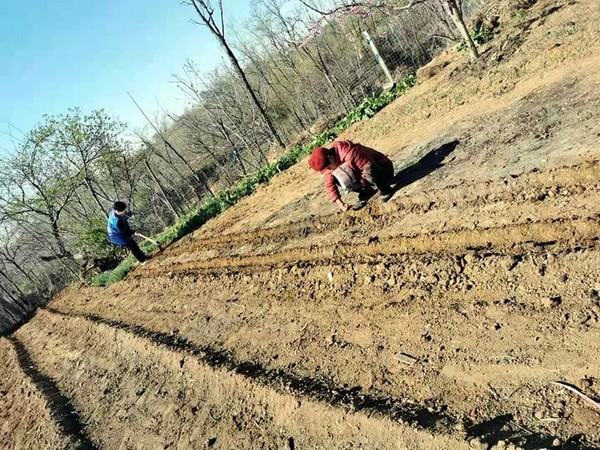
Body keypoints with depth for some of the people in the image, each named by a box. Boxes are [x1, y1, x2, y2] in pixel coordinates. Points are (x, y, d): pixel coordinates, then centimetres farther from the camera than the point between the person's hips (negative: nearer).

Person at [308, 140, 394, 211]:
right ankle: (368, 191, 6)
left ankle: (385, 191, -12)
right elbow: (329, 185, -4)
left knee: (369, 172, -41)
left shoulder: (349, 153, -34)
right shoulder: (330, 163, -9)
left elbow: (369, 167, -34)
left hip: (384, 170, -7)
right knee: (338, 180, -6)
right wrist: (340, 203, -10)